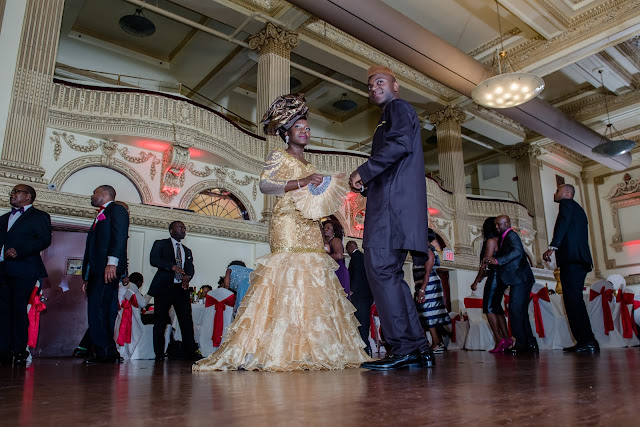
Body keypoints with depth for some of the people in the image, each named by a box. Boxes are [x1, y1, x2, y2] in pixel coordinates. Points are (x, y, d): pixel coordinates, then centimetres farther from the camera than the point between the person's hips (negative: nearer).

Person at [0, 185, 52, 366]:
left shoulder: (39, 216, 6)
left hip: (23, 270, -6)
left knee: (18, 308, -7)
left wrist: (19, 251, -17)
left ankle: (19, 352, 0)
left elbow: (44, 240, -7)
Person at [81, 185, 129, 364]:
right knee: (104, 313, 5)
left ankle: (104, 353, -15)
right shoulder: (99, 217, 31)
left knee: (98, 310, -16)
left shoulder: (117, 210, 4)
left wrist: (112, 262, -26)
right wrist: (87, 277, 19)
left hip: (108, 268, -9)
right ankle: (109, 353, 6)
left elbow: (120, 236, -13)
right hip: (96, 271, 9)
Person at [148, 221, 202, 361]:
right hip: (164, 287, -4)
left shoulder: (187, 251, 24)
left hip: (182, 288, 4)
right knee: (160, 322, -1)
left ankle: (191, 352, -1)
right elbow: (153, 260, -7)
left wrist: (187, 276, -11)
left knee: (187, 321, -3)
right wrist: (172, 266, -18)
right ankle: (159, 353, 9)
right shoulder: (160, 244, 10)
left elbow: (190, 268, 12)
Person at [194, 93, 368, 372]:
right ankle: (283, 351, -18)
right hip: (287, 223, -7)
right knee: (289, 277, -18)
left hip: (310, 226, 7)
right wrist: (300, 183, -15)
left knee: (313, 281, -3)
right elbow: (264, 184, -8)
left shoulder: (308, 166, 27)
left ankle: (313, 349, -4)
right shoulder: (278, 156, 7)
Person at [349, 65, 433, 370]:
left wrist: (363, 171, -11)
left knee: (380, 268, -15)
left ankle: (404, 348, -13)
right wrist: (365, 185, 13)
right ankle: (418, 348, 7)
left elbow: (401, 143, -16)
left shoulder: (398, 108, 6)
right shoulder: (390, 116, 34)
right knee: (389, 273, 6)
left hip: (393, 201, -10)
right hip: (390, 202, 10)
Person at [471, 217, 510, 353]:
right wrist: (484, 274, 21)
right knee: (496, 307, 12)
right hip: (501, 278, 9)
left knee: (489, 308, -7)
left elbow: (485, 263, -13)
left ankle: (499, 340, -12)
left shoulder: (491, 241, -9)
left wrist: (476, 281, -9)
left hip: (494, 277, -9)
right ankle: (507, 338, 9)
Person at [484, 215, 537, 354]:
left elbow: (517, 252, -27)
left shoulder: (511, 235, -10)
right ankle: (530, 344, 17)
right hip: (519, 281, 11)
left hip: (520, 280, -11)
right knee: (521, 313, 12)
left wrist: (497, 261, -31)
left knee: (515, 311, -11)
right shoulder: (506, 238, 21)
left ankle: (521, 344, -7)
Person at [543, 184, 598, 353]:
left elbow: (563, 223, -14)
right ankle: (586, 341, 6)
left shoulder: (567, 203, 4)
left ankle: (587, 341, -18)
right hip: (581, 259, 10)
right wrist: (555, 249, 23)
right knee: (574, 299, 8)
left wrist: (552, 247, -23)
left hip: (571, 257, -10)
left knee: (573, 299, -14)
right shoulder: (578, 209, 31)